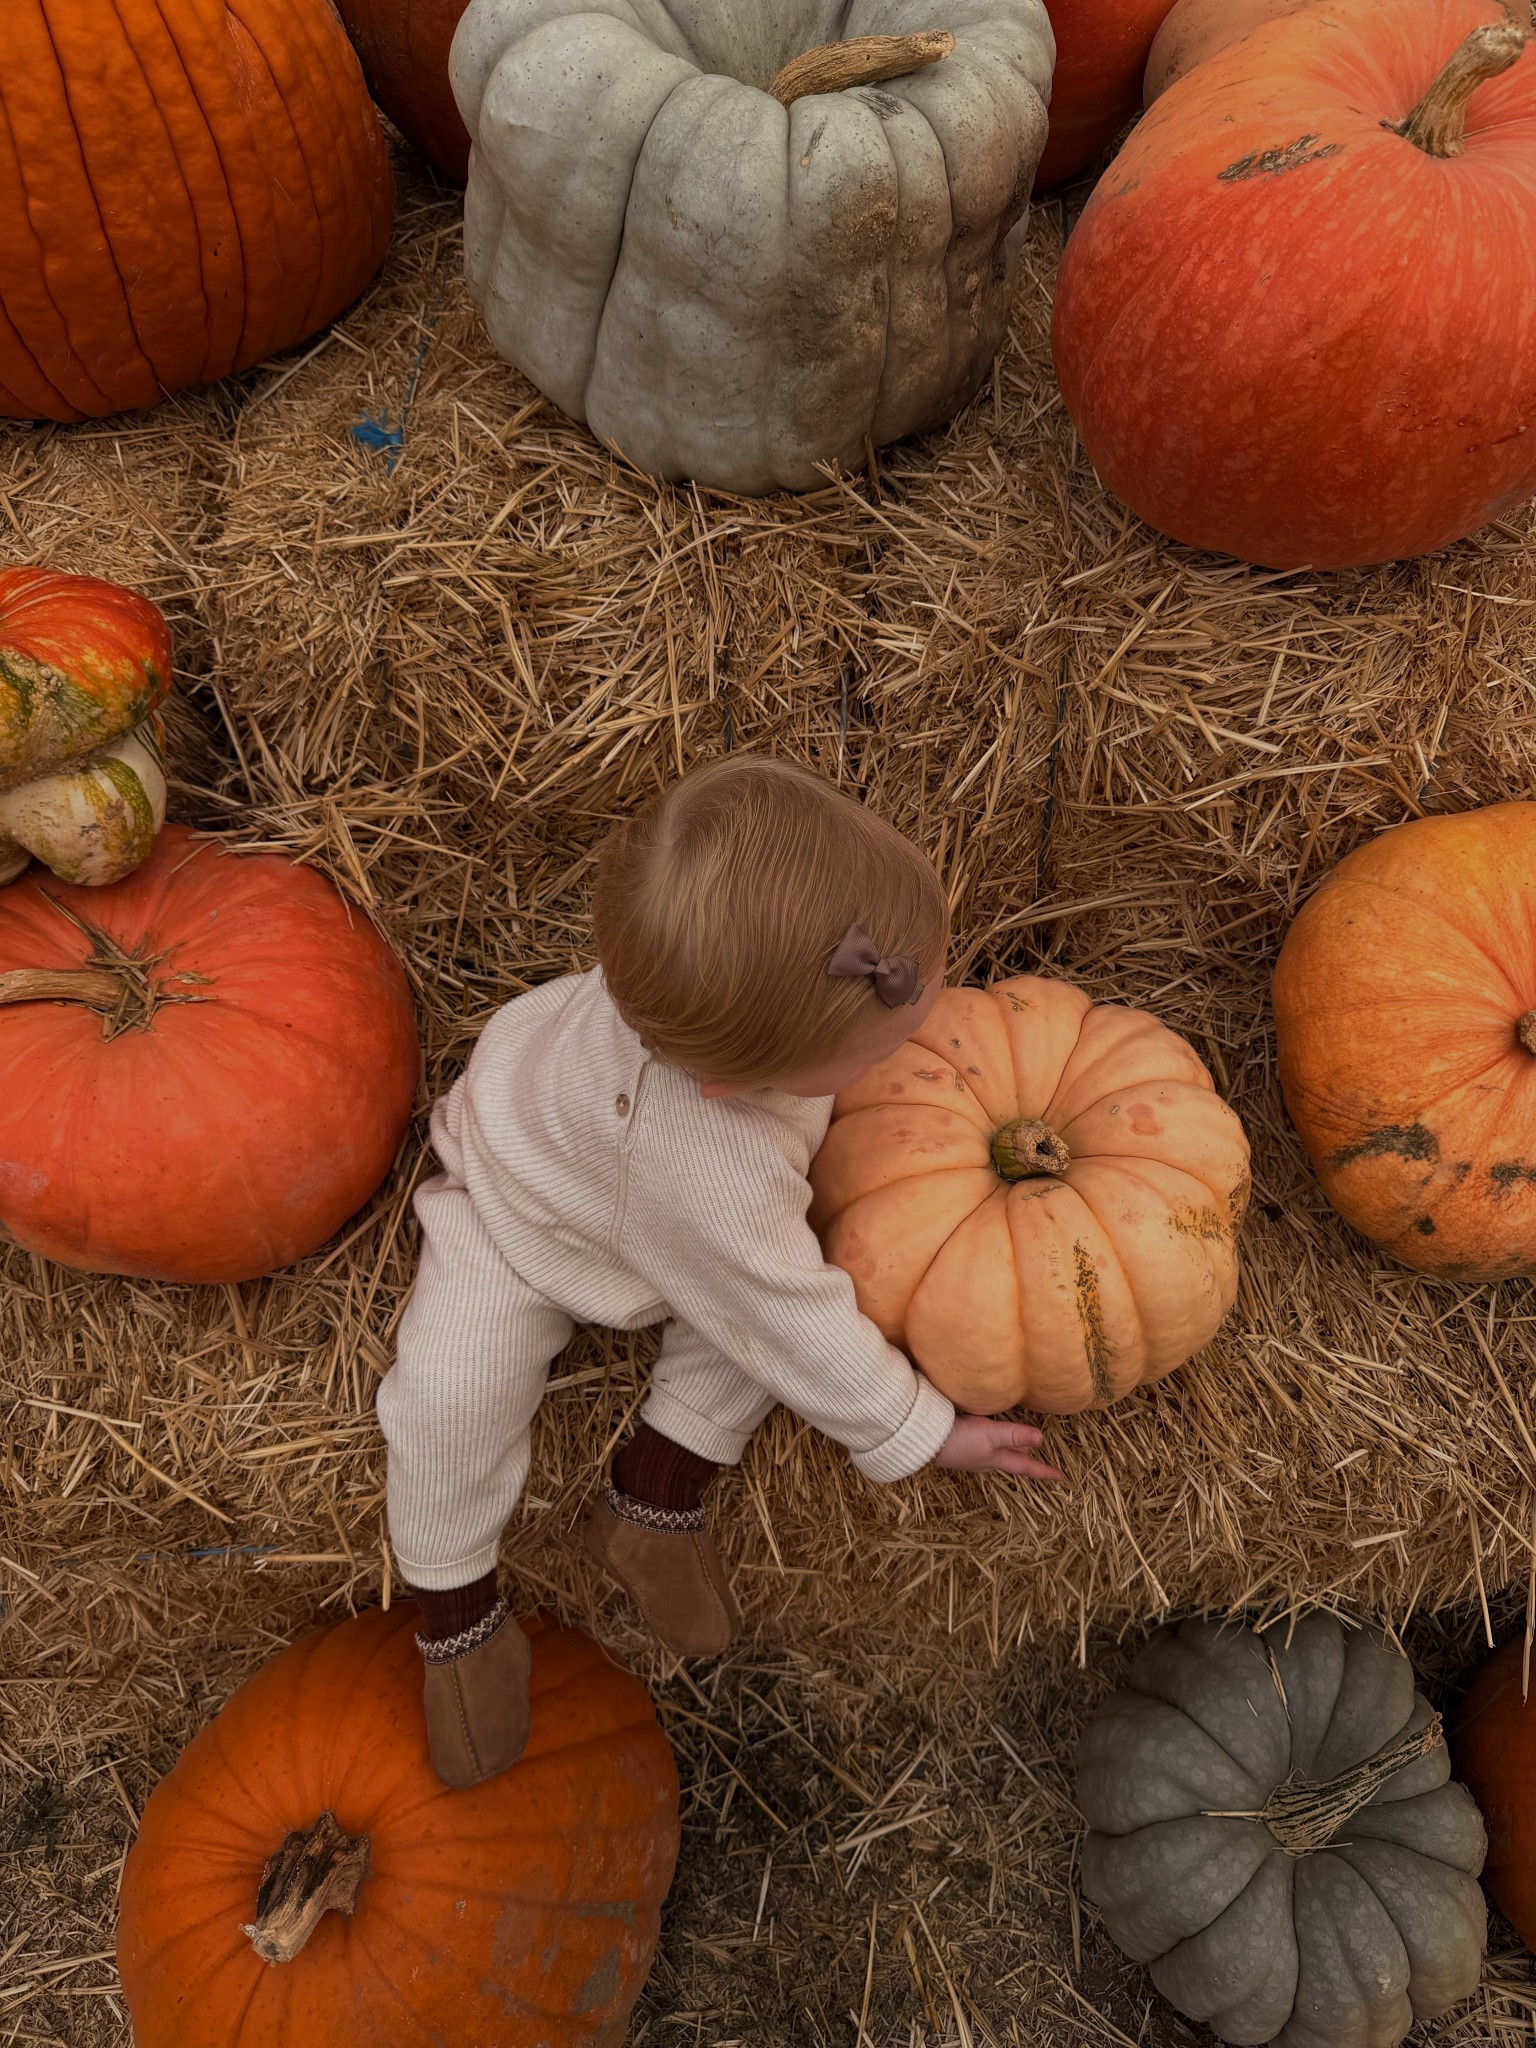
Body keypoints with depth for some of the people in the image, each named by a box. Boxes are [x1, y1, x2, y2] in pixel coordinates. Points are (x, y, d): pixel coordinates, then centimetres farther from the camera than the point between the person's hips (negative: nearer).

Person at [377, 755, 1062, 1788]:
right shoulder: (715, 1184, -47)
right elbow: (795, 1328, -31)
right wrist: (917, 1432, -18)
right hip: (527, 1209, -6)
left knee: (779, 1264, -15)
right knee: (453, 1388, -22)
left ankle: (661, 1482, 5)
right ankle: (458, 1612, 8)